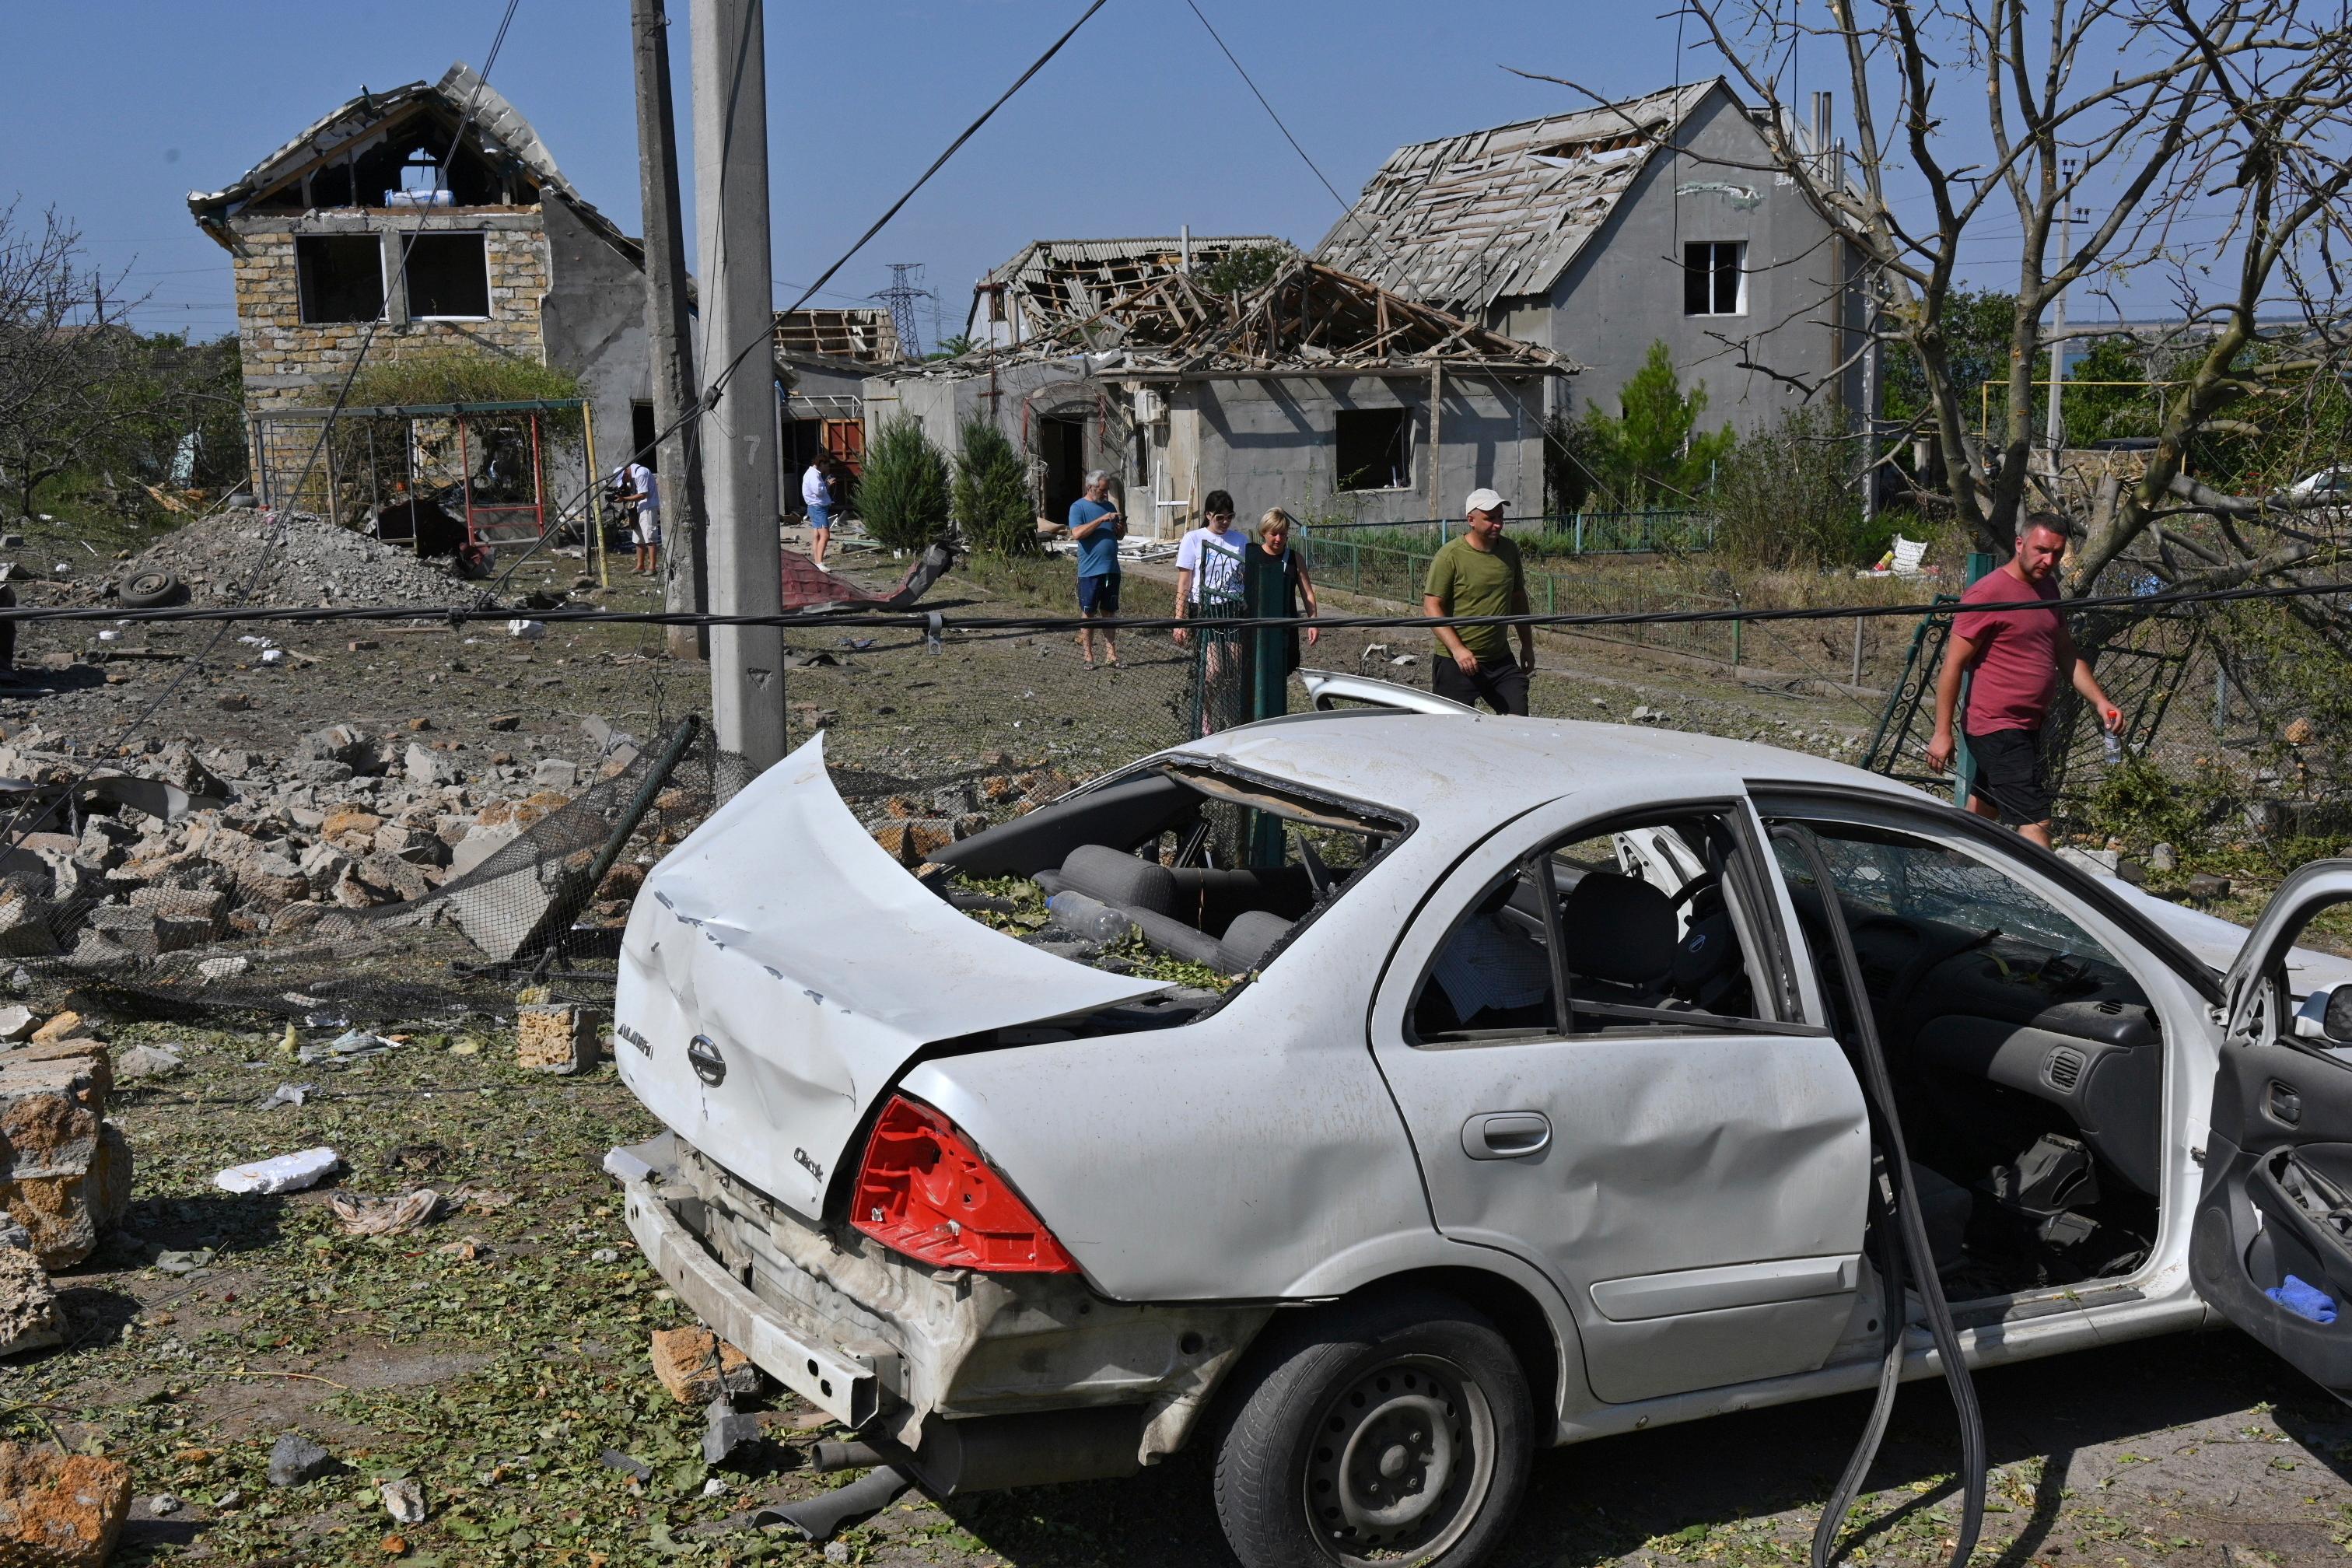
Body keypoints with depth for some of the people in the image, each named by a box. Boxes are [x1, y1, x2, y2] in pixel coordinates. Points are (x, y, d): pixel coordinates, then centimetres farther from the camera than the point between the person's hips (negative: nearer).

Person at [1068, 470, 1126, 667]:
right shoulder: (1078, 507, -4)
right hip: (1089, 571, -5)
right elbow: (1077, 533, -19)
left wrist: (1122, 526, -3)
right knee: (1088, 614, 1)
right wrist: (1101, 520, -22)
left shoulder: (1109, 506, 14)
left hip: (1111, 569, 6)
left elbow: (1120, 536, 20)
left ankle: (1110, 654, 14)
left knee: (1109, 613, 9)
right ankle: (1087, 656, 7)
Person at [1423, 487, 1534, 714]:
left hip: (1501, 660, 5)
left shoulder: (1509, 551, 8)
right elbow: (1431, 607, -14)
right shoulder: (1450, 556, -11)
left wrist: (1527, 645, 22)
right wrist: (1457, 649, -23)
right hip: (1457, 662, -5)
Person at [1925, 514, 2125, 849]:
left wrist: (2100, 701, 8)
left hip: (2028, 727, 9)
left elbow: (2066, 655, 22)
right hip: (1998, 730, -9)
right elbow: (1953, 664, -14)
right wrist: (1942, 734, -16)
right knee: (2035, 821, -14)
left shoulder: (2047, 588, 13)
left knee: (1983, 811, 18)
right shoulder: (1988, 593, -14)